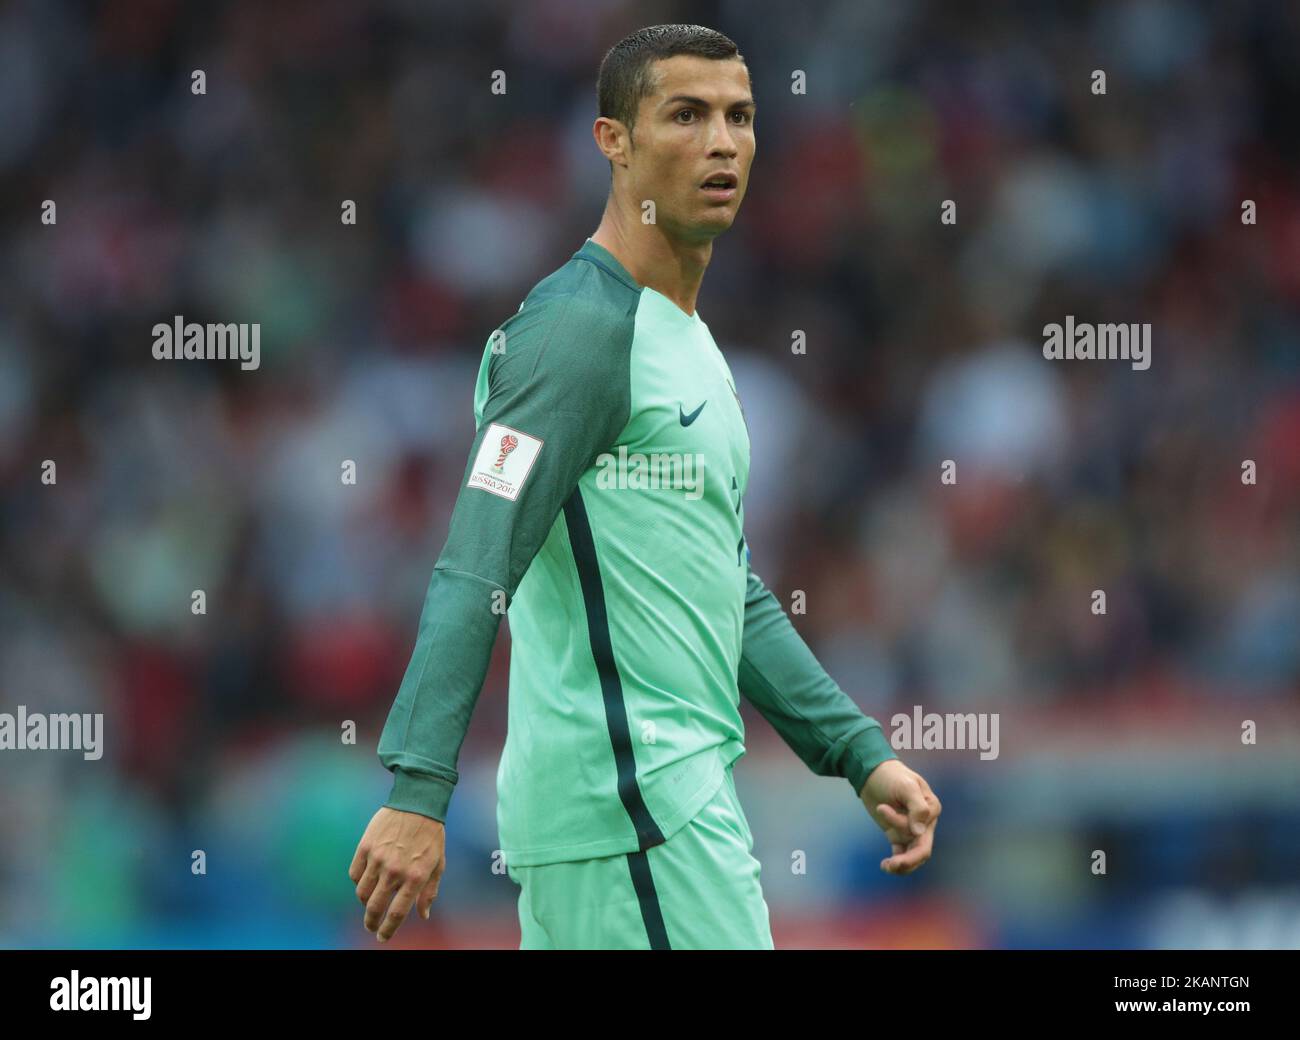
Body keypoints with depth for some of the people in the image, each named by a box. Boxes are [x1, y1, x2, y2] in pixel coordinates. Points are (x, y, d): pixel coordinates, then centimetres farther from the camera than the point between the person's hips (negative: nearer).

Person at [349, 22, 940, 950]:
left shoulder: (687, 343, 20)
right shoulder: (581, 325, -11)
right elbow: (475, 574, -19)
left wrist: (864, 756, 22)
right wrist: (418, 792, -28)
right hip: (633, 803, -10)